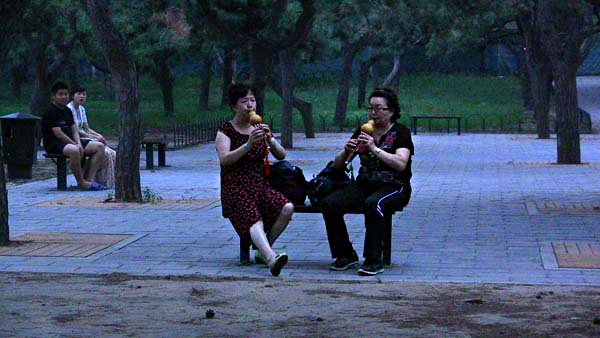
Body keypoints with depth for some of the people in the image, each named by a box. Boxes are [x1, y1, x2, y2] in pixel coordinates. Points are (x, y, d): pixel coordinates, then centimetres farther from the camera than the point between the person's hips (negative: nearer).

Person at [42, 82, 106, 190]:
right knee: (74, 150, -42)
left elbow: (74, 131, 12)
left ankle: (89, 179, -12)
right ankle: (81, 182, -26)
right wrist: (75, 145, -18)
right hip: (54, 144, -9)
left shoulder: (67, 111, 18)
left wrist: (79, 144, -8)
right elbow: (58, 134, -17)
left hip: (70, 141, 9)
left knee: (99, 147, -5)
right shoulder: (50, 112, -10)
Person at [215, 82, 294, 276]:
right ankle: (271, 257, -55)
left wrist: (270, 141, -10)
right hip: (236, 189, -5)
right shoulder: (226, 131, 4)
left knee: (287, 208, -22)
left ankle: (263, 251, -10)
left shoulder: (260, 129, 18)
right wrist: (248, 145, -24)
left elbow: (281, 156, 11)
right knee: (253, 218, -32)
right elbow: (224, 160, -12)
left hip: (260, 186, 5)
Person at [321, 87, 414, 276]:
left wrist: (375, 149, -24)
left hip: (393, 187, -5)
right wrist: (346, 152, -9)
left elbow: (401, 164, -18)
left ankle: (374, 260, -30)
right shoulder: (362, 132, 14)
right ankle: (346, 255, -9)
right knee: (329, 204, -21)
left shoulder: (401, 133, 0)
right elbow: (338, 164, 13)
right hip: (364, 184, 5)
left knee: (373, 203, -39)